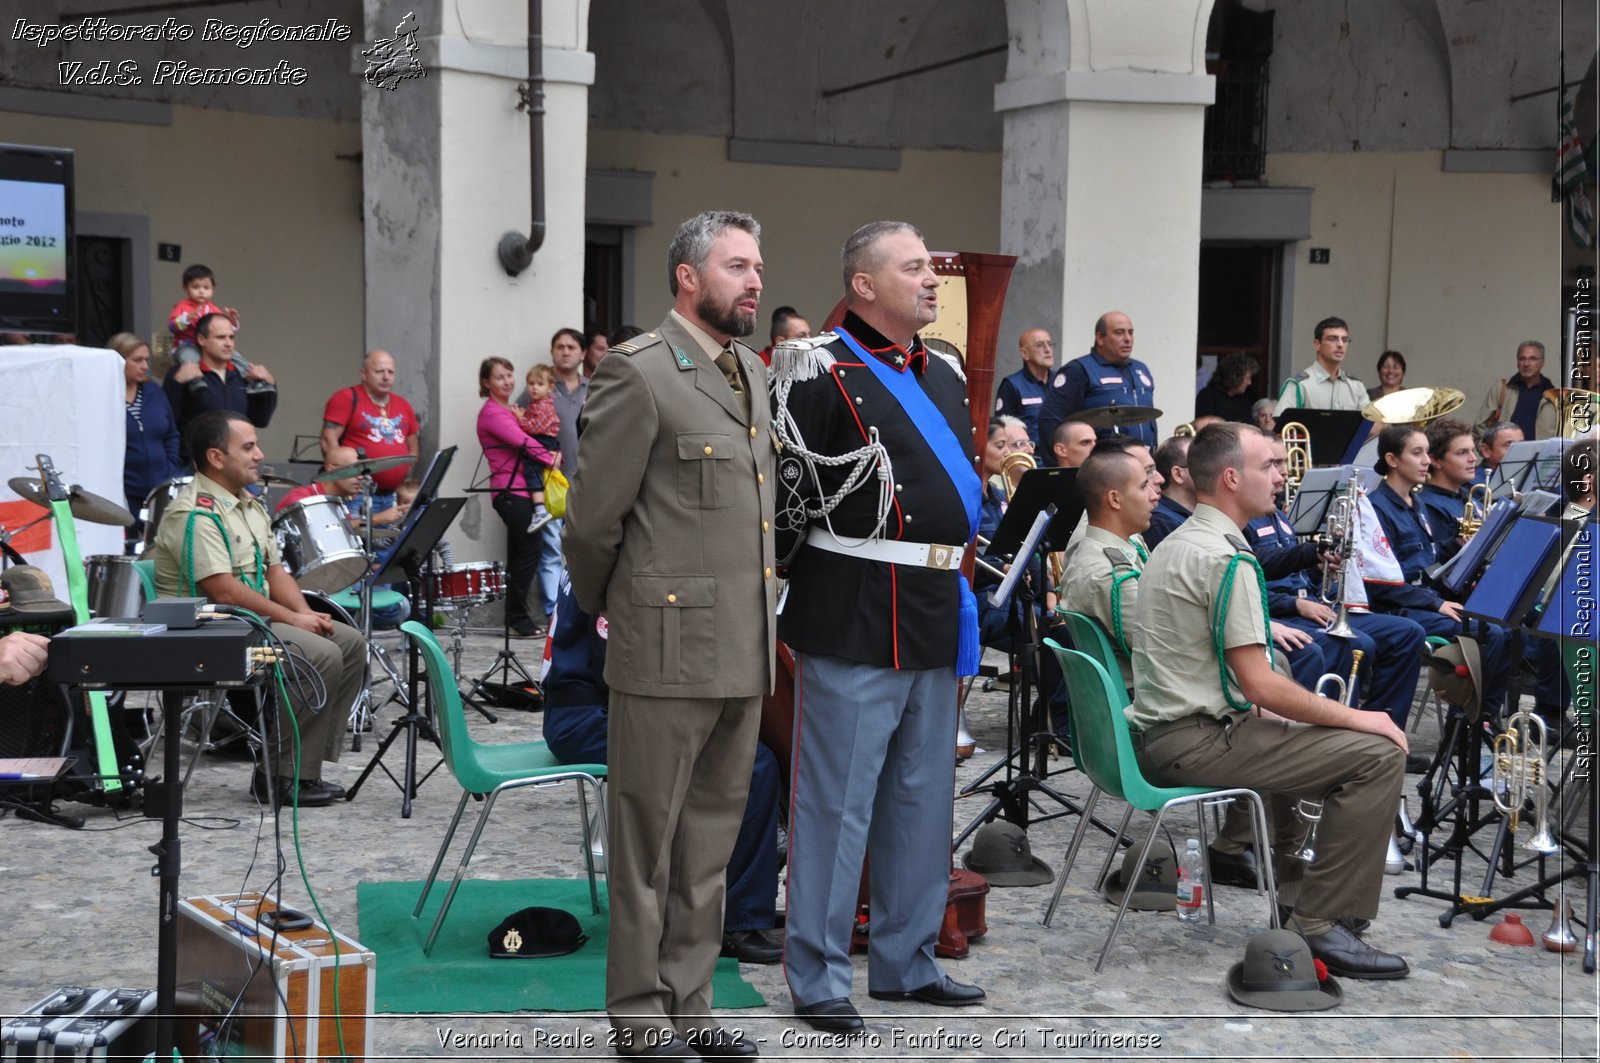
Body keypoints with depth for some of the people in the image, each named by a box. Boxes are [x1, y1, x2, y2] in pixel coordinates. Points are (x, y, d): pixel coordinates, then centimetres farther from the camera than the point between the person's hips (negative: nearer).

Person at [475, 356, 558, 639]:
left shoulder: (509, 410, 21)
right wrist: (551, 460, -10)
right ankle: (518, 620, -6)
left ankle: (515, 618, 17)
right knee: (528, 552, -10)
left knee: (519, 556, 12)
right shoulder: (492, 412, -10)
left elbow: (526, 438, 19)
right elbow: (523, 442, -17)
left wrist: (554, 453, 0)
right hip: (510, 491, -10)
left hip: (520, 491, 10)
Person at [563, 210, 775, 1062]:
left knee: (710, 840, 14)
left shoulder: (751, 371, 15)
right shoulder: (637, 373, -11)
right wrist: (606, 609, 5)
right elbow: (593, 518, -9)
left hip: (744, 655, 8)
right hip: (668, 648, -8)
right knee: (647, 843, 3)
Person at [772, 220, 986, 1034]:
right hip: (854, 620, -8)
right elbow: (783, 492, -12)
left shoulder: (945, 376, 16)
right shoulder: (822, 373, -10)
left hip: (935, 617, 8)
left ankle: (907, 962, 27)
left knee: (922, 798, 14)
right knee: (836, 799, -2)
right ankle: (817, 976, 8)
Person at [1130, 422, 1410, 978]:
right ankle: (1319, 924, -14)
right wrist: (1356, 718, -10)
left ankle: (1278, 867, 49)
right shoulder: (1226, 558, -18)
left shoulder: (1173, 546, 14)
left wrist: (1254, 702, 21)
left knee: (1287, 730, 37)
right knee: (1379, 753, -14)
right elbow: (1260, 684, -20)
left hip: (1158, 733, 11)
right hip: (1195, 742, -11)